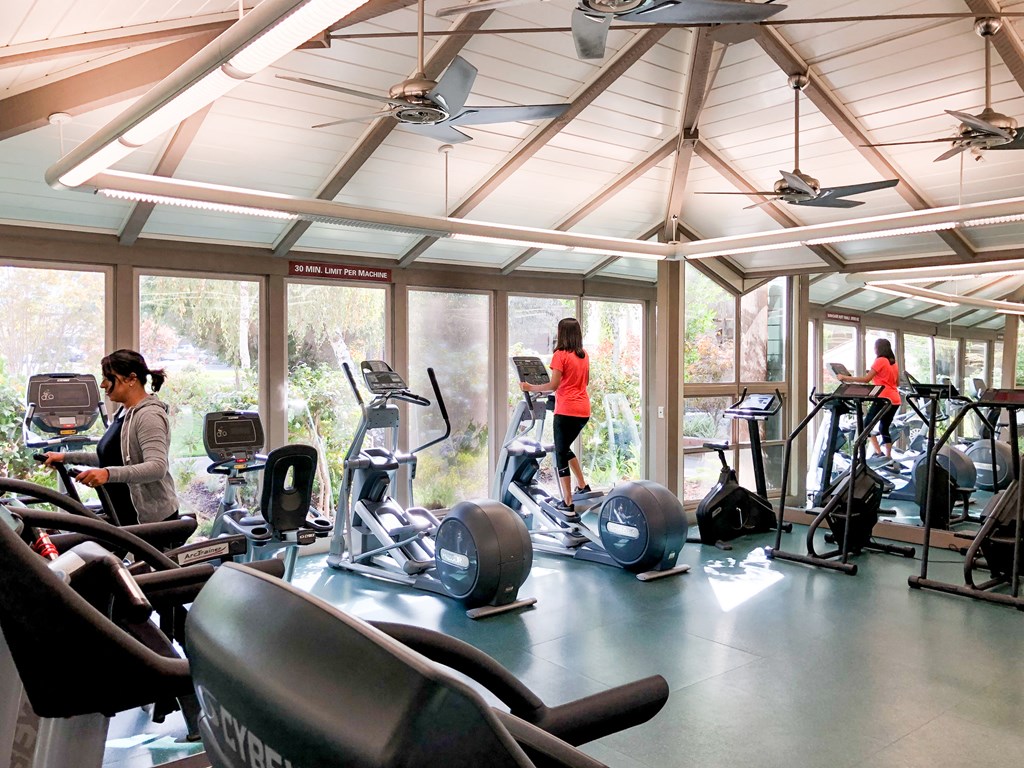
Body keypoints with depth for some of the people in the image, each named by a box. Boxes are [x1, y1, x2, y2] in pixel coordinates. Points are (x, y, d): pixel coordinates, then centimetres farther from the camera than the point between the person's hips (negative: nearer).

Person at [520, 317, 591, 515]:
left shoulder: (560, 355, -9)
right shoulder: (584, 355, 12)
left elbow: (553, 385, -14)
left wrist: (530, 387, -4)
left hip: (567, 410, -7)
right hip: (583, 410, 7)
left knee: (561, 453, 1)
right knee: (565, 448, 25)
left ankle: (568, 504, 0)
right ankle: (582, 486, 25)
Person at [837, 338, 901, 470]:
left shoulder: (880, 360, -7)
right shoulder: (893, 362, 17)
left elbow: (866, 379, -15)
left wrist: (845, 378, -13)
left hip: (884, 398, -8)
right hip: (895, 400, 8)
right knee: (884, 428, 13)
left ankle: (878, 453, -11)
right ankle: (888, 459, 10)